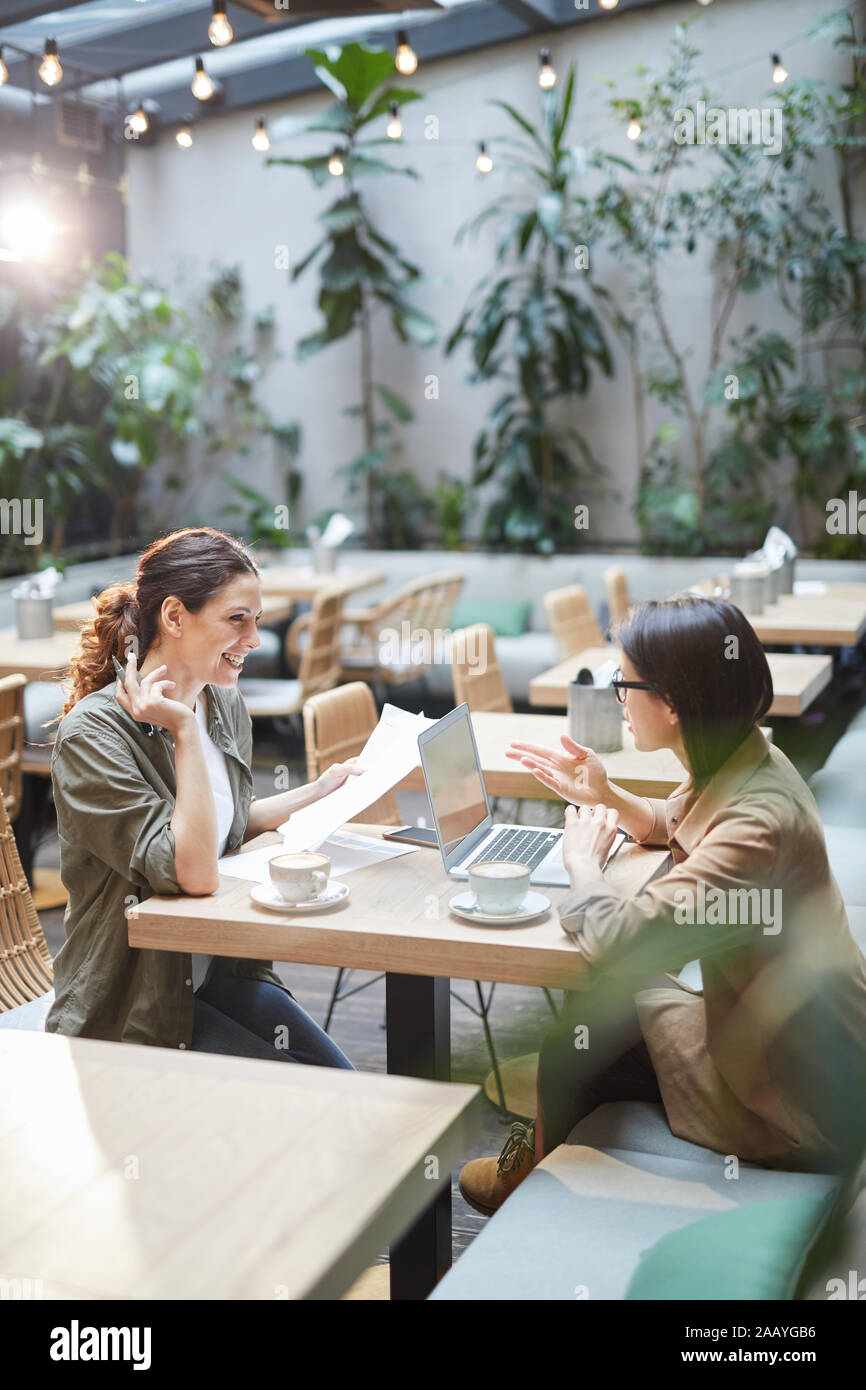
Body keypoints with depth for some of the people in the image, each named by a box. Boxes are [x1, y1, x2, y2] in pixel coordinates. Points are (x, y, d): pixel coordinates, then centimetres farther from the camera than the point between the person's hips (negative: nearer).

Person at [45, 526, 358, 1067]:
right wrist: (185, 731, -25)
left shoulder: (227, 707, 4)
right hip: (131, 1010, -7)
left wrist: (318, 791, 12)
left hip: (220, 970, 7)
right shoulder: (92, 734, -20)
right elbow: (194, 871, -27)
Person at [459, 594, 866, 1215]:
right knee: (600, 998, 12)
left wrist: (584, 859, -17)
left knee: (577, 1052, 6)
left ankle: (536, 1180, 37)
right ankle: (546, 1143, 36)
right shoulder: (746, 762, -4)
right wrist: (606, 797, 2)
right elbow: (675, 826, 21)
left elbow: (615, 937, -38)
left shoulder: (758, 825, -35)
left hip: (801, 1101, -8)